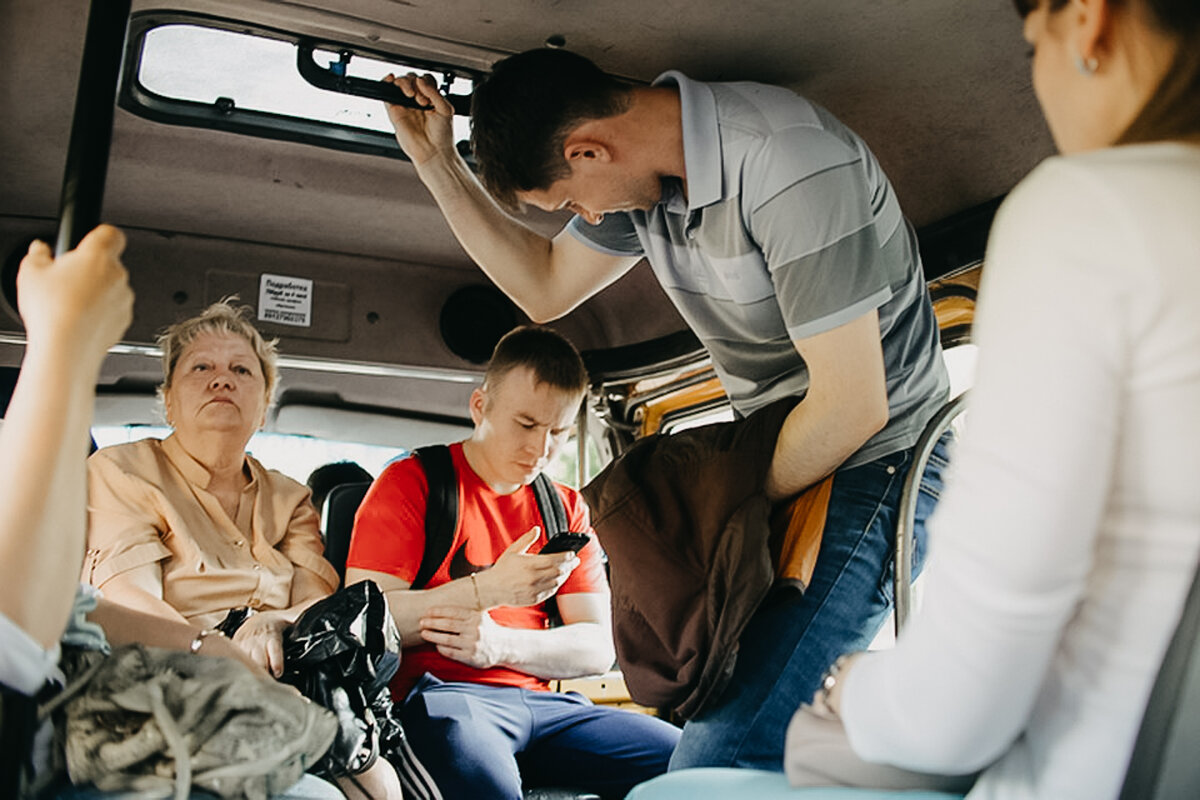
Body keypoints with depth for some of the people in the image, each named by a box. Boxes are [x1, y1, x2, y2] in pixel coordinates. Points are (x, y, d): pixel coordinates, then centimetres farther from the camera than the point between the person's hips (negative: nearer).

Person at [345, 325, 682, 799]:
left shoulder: (566, 508, 17)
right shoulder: (410, 482, 3)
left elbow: (597, 648, 9)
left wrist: (501, 644, -11)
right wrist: (486, 590, -17)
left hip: (542, 704, 6)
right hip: (439, 694, -5)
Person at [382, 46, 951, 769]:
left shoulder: (791, 166, -24)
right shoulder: (641, 167, 4)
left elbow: (853, 407, -22)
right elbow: (544, 289, 16)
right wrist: (436, 161, 9)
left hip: (874, 463, -8)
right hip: (783, 460, 9)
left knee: (724, 759, -21)